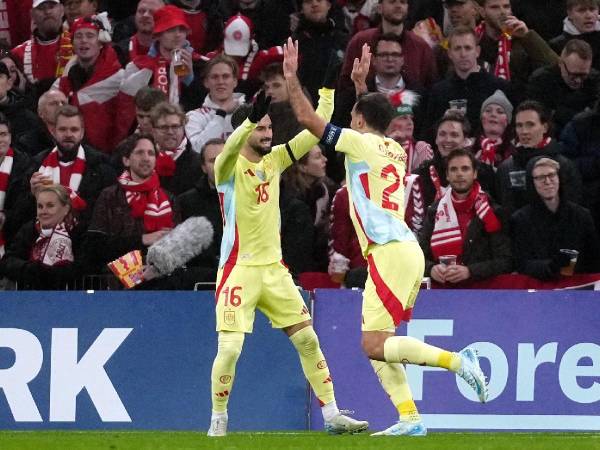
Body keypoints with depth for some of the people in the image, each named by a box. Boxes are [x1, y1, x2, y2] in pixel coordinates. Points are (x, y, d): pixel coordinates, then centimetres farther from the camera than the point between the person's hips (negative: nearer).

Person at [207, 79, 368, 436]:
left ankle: (332, 415, 9)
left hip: (274, 269, 6)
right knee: (230, 349, -11)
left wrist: (328, 91, -4)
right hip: (239, 269, -6)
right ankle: (218, 421, 6)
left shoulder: (275, 160, 8)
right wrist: (252, 118, -50)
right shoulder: (229, 166, -9)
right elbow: (231, 148, -33)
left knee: (308, 340, 4)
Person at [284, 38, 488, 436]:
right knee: (378, 345, 10)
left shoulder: (360, 143, -4)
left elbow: (308, 119, -3)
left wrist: (291, 76, 6)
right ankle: (410, 418, 1)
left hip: (391, 254, -9)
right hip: (408, 251, 9)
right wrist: (360, 82, 48)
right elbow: (371, 115, 42)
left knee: (375, 346, -12)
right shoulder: (395, 149, 19)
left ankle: (457, 360, -20)